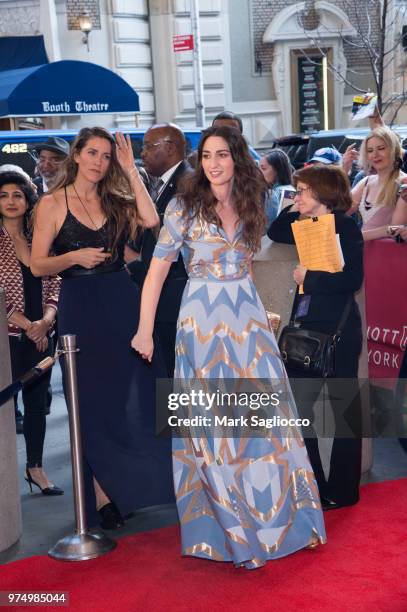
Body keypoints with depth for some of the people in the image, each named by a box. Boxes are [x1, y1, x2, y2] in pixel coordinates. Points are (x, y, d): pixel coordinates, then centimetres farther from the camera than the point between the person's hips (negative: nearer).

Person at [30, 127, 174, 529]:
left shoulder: (117, 200, 9)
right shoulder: (52, 203, -1)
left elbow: (150, 220, -12)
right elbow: (37, 265, -4)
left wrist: (131, 171, -8)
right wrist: (74, 257, -20)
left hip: (122, 303, 3)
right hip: (80, 309, -3)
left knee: (136, 396, 4)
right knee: (93, 403, 4)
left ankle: (131, 487, 20)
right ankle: (101, 496, 15)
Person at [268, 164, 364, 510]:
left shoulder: (345, 227, -11)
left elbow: (353, 278, -21)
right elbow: (275, 233, 22)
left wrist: (309, 278, -15)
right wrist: (294, 209, 10)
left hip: (338, 329, -8)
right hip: (308, 327, 8)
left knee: (344, 409, 4)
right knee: (296, 406, 8)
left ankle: (342, 490, 16)